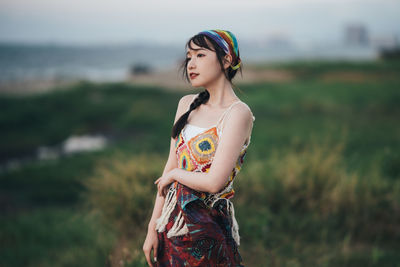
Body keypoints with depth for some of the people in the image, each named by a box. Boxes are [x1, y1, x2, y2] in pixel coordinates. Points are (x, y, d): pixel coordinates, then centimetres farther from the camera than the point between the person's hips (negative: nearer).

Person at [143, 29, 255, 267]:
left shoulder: (238, 113, -14)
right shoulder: (187, 104, 6)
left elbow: (214, 182, -21)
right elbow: (170, 166, 6)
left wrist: (175, 174, -4)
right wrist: (153, 228, 4)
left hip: (207, 229, -6)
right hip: (173, 219, 6)